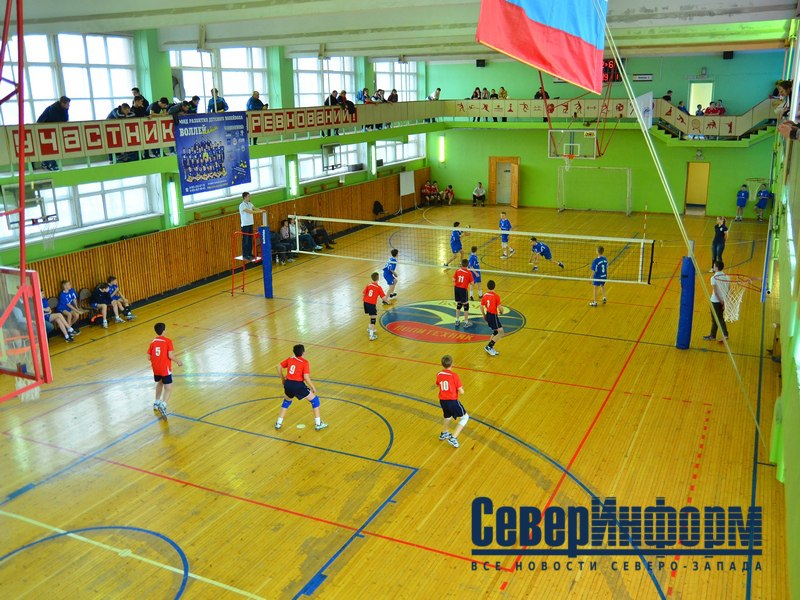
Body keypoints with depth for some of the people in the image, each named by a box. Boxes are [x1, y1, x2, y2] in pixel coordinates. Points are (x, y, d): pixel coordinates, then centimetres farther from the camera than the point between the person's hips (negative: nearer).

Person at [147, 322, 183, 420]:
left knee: (159, 383, 32)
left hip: (156, 368, 6)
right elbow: (170, 356, -17)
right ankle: (163, 405, -28)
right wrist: (178, 362, -1)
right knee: (168, 389, -6)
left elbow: (149, 357, 6)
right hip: (165, 369, -6)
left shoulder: (153, 342, 6)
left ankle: (157, 402, 41)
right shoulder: (168, 341, -10)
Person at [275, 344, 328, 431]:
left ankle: (278, 423, 32)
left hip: (288, 384, 5)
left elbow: (279, 367, 15)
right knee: (314, 399, 12)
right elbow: (306, 377, -14)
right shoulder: (305, 362, -7)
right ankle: (318, 424, 13)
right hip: (298, 385, -5)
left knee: (286, 401, 33)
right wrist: (313, 387, -1)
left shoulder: (290, 359, 9)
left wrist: (283, 379, 27)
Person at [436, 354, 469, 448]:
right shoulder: (454, 376, -18)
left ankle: (444, 434, 54)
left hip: (442, 400, 6)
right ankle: (453, 438, 1)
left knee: (447, 416, 33)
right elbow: (461, 391, -14)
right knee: (465, 417, 10)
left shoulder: (439, 375, -1)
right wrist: (461, 388, 7)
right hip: (452, 401, -6)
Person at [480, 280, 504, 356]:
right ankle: (489, 347, -5)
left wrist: (484, 316, 22)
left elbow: (481, 307, 8)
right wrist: (501, 312, 6)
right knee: (500, 332, -3)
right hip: (493, 316, -7)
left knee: (495, 332, 20)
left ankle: (490, 348, 23)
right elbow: (500, 307, -17)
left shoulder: (485, 295, 3)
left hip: (488, 315, 8)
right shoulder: (496, 296, -15)